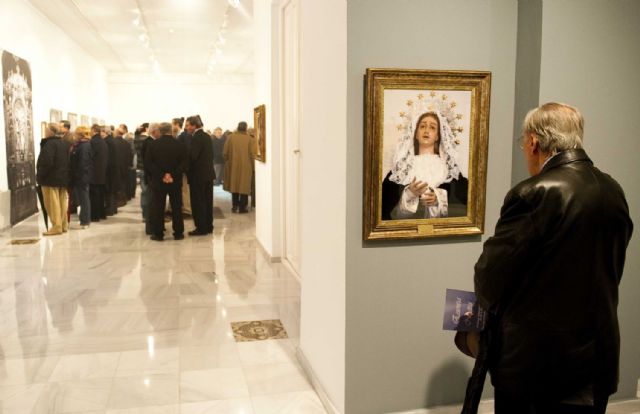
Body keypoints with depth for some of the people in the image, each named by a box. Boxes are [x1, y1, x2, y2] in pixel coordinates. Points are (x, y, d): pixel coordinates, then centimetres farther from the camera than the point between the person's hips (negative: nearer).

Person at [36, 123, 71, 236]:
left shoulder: (49, 144, -17)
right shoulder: (64, 144, 11)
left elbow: (46, 162, -24)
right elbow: (68, 161, 14)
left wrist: (40, 175, -12)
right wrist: (64, 173, 15)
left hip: (51, 179, -8)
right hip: (63, 178, 8)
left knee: (52, 203, -3)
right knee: (62, 202, 13)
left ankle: (56, 226, -3)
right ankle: (64, 225, 18)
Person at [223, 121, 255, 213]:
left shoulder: (230, 137, -4)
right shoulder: (250, 139, -9)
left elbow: (225, 153, -2)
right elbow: (253, 154, -9)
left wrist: (227, 162, 12)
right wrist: (253, 167, 1)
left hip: (233, 166, 2)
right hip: (245, 167, -2)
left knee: (234, 185, 16)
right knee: (244, 186, 6)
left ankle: (234, 206, 18)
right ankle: (242, 207, 6)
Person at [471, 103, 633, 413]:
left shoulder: (534, 194, -20)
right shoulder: (613, 192, 2)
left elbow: (491, 272, -15)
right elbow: (610, 271, 9)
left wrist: (489, 302, 7)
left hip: (535, 357, -6)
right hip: (597, 356, 7)